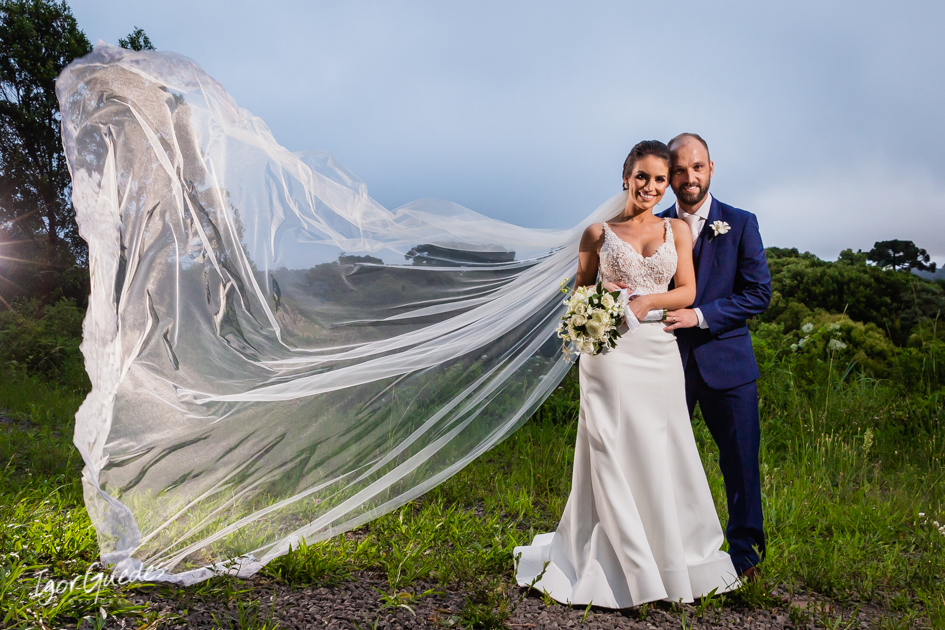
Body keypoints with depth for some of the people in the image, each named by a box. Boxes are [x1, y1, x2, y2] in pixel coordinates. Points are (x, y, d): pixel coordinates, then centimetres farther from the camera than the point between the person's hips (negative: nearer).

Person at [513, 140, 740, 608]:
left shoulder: (677, 230, 11)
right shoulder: (598, 232, 6)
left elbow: (687, 292, 5)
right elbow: (579, 291, 10)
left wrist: (646, 300, -12)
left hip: (659, 353, 2)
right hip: (610, 353, -2)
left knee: (660, 457, 6)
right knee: (613, 455, -1)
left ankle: (670, 561, 24)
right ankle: (624, 567, 12)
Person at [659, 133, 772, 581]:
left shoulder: (740, 224, 1)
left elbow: (758, 292, -5)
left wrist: (699, 316, -16)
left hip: (726, 361, -1)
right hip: (668, 362, 2)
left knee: (741, 460, 5)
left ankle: (744, 551, 24)